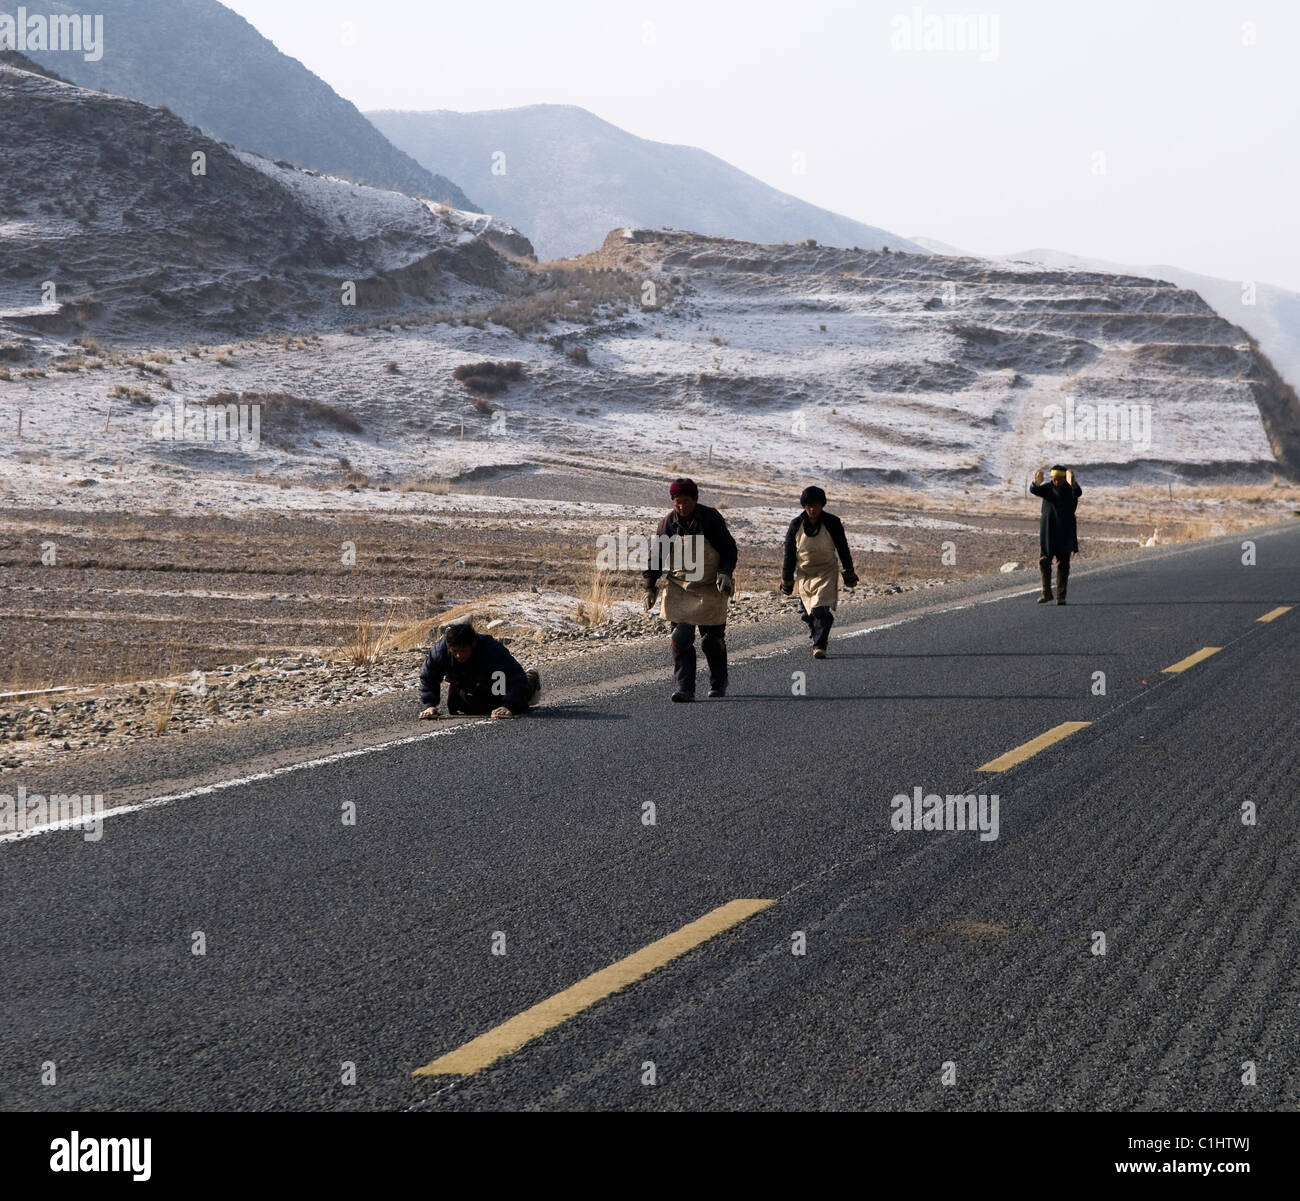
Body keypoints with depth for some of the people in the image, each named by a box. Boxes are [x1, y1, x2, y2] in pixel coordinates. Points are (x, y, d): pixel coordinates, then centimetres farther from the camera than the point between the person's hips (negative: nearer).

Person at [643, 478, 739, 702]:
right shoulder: (668, 524, -3)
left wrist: (725, 573, -20)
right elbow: (656, 557, 5)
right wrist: (650, 587, -1)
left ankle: (718, 683, 27)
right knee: (680, 639, -11)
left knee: (712, 639, 4)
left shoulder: (711, 519, -10)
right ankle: (684, 689, -11)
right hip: (679, 589, 2)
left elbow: (729, 549, -3)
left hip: (710, 588, -2)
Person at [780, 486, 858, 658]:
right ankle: (817, 636, 29)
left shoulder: (832, 523, -10)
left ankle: (819, 645, -15)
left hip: (827, 573, -2)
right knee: (809, 611, 5)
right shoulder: (796, 525, -6)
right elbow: (789, 554, 2)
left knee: (823, 610, -15)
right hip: (804, 573, 2)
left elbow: (843, 549, 1)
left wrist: (849, 573, 6)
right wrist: (787, 580, 5)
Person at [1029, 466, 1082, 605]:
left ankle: (1061, 597, 4)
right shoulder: (1047, 488, 2)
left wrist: (1072, 483, -49)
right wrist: (1036, 482, -40)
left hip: (1065, 533, -2)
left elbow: (1078, 493, -27)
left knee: (1063, 564, 0)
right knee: (1044, 562, -1)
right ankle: (1047, 594, 8)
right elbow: (1034, 490, -16)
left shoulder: (1070, 490, -3)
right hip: (1047, 533, 2)